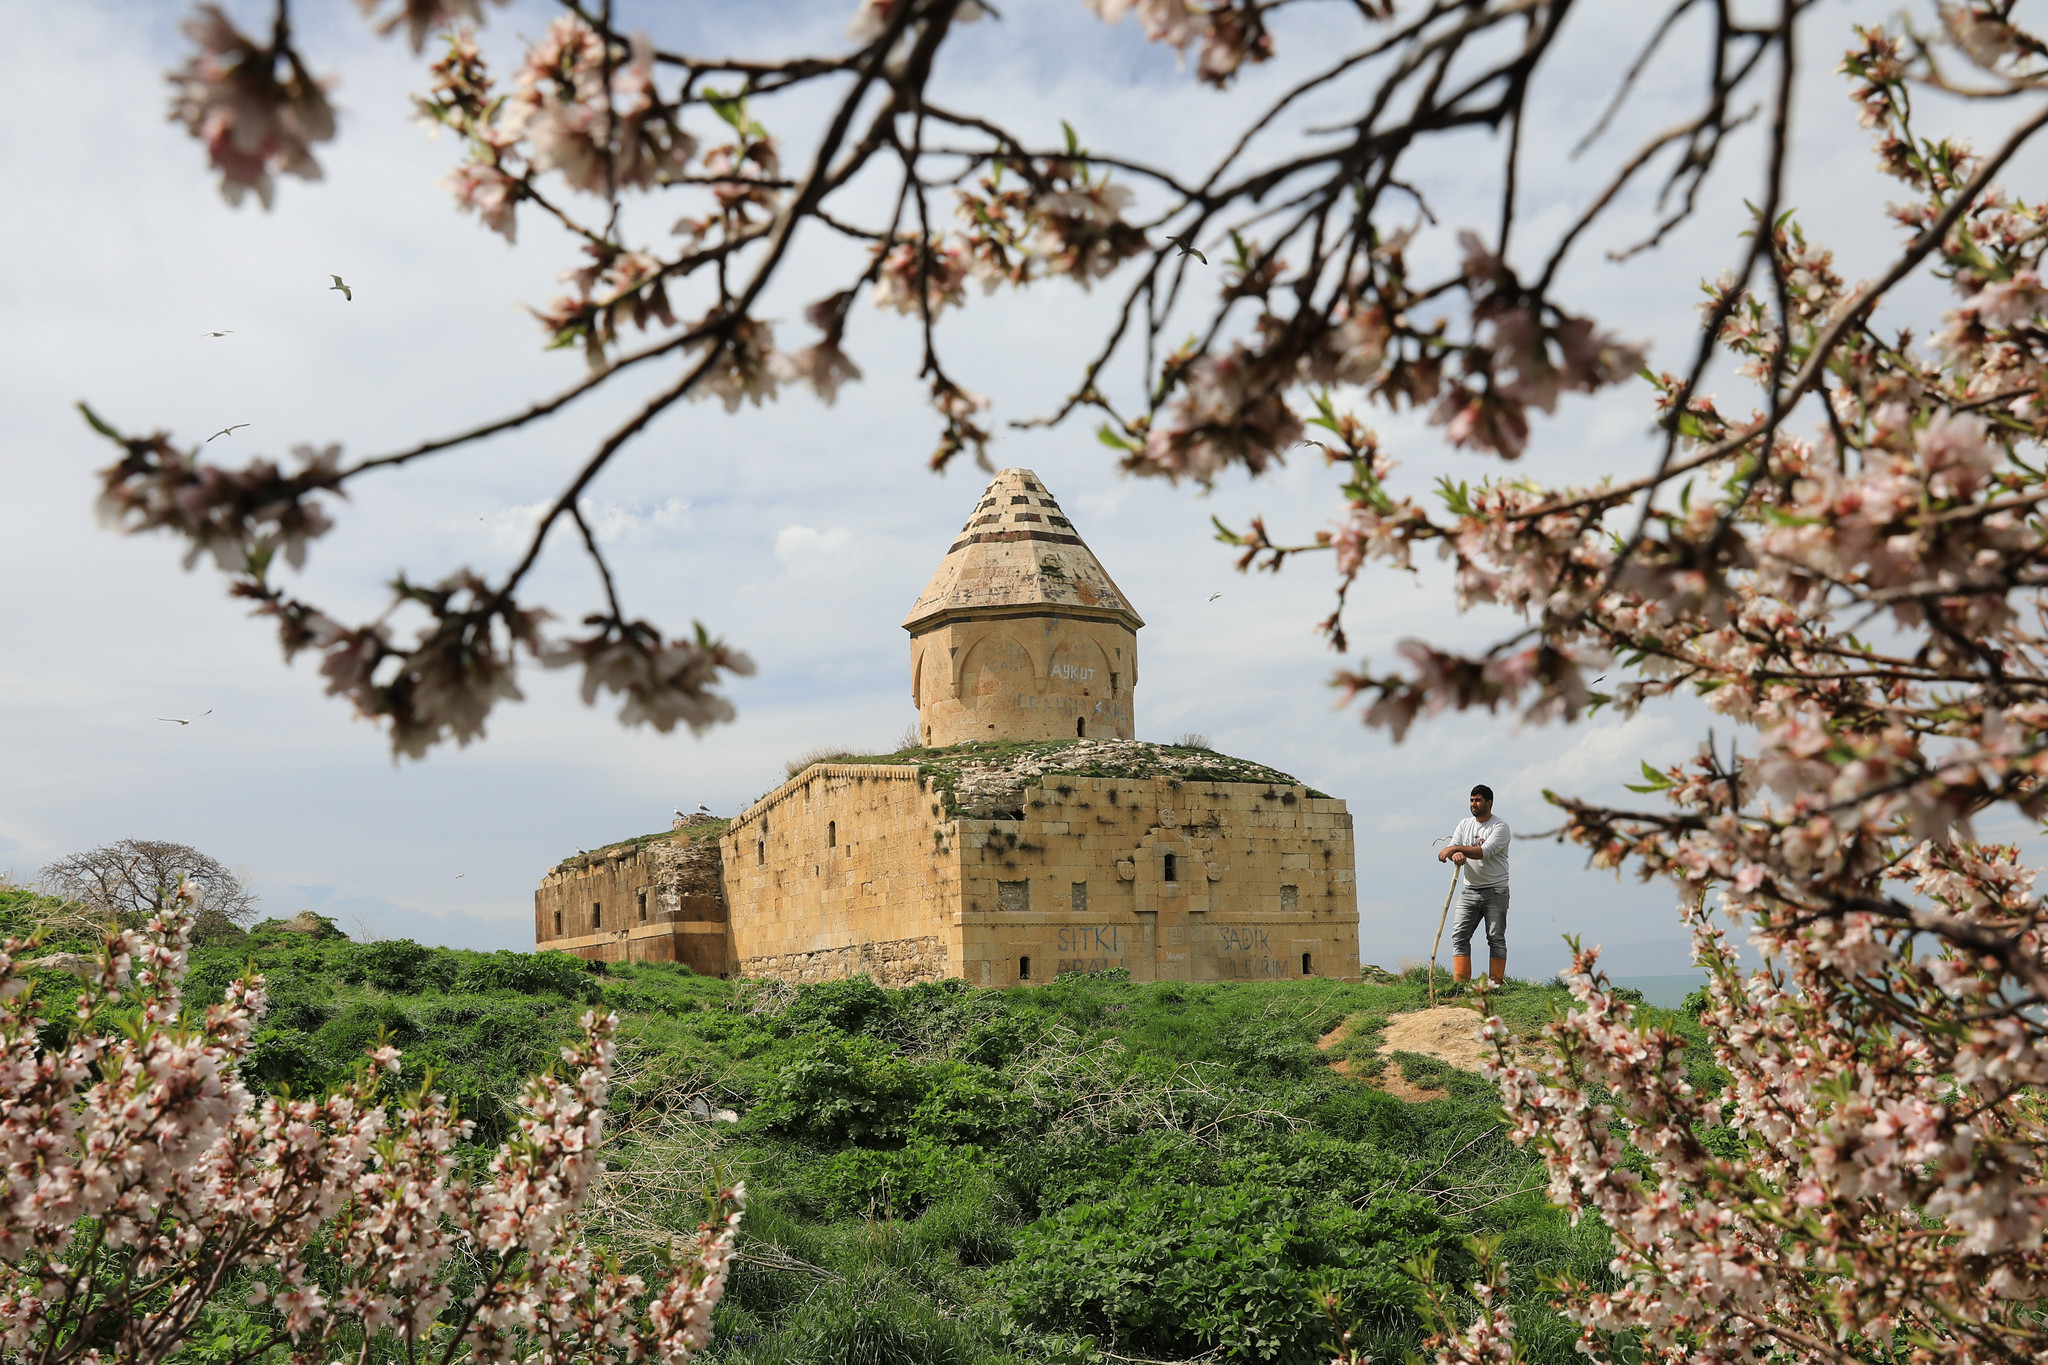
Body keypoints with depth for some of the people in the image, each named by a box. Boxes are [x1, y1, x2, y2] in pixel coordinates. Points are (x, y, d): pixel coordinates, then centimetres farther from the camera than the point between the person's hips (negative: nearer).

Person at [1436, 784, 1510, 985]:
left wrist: (1456, 848, -28)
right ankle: (1460, 982, -5)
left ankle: (1496, 984, 4)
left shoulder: (1500, 826, -7)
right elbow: (1452, 848, 0)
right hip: (1470, 891, 5)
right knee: (1459, 935, -5)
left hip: (1495, 892, -5)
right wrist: (1455, 854, -25)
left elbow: (1485, 852, -22)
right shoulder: (1464, 824, 11)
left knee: (1496, 938, 0)